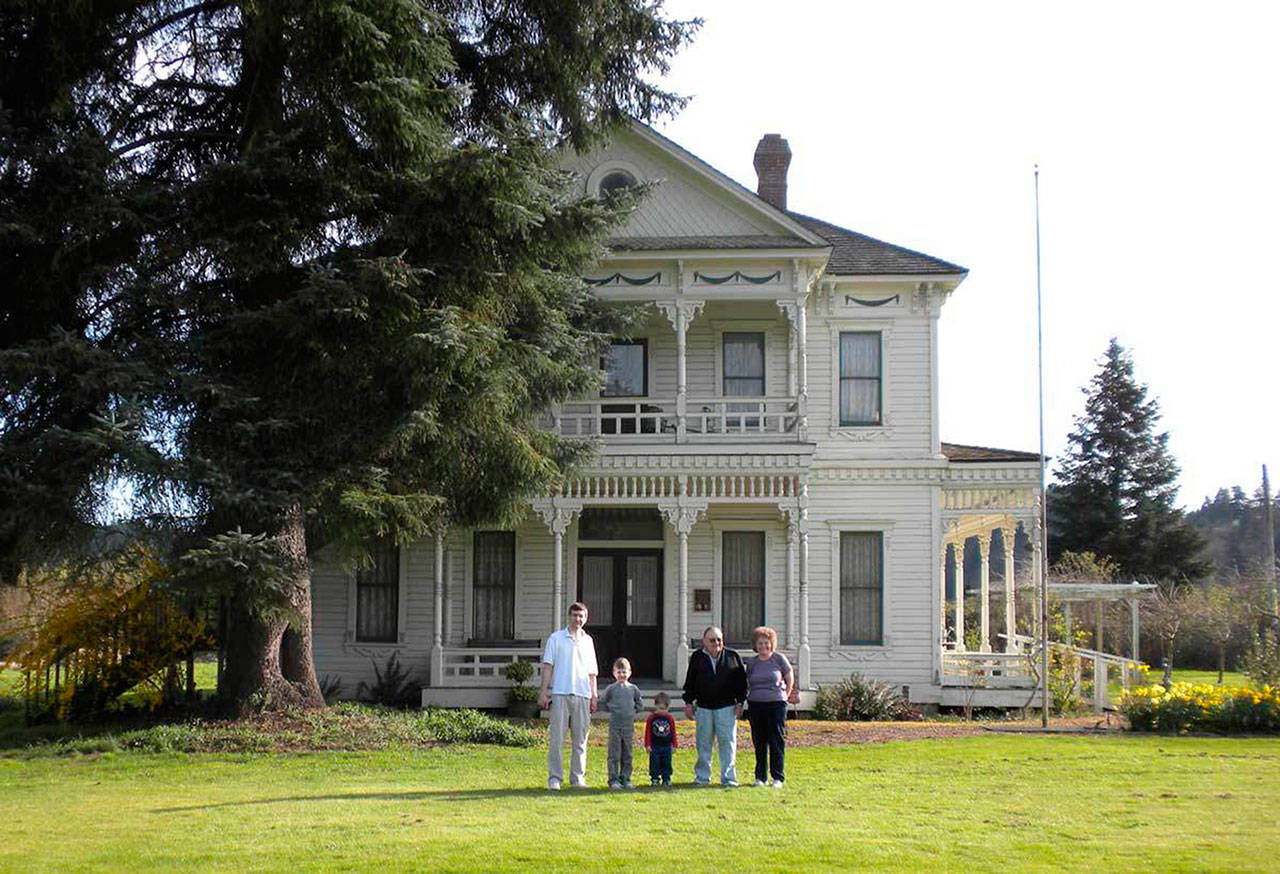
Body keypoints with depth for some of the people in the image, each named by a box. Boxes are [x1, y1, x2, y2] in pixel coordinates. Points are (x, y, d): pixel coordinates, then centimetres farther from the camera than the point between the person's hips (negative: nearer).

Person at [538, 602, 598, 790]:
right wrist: (544, 692, -7)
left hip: (582, 695, 3)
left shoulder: (588, 641, 16)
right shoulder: (556, 638, 6)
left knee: (580, 739, 5)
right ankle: (554, 778, -1)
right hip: (560, 694, -3)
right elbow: (548, 666, 1)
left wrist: (594, 696, 13)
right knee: (557, 738, -5)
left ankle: (578, 777, 12)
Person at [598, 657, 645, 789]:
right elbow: (602, 704, 9)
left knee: (627, 755, 6)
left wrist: (632, 711, 4)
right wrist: (611, 709, -1)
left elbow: (640, 706, 16)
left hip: (629, 726, 2)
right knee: (614, 755, -2)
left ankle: (625, 779, 13)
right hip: (615, 726, -2)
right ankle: (613, 780, 2)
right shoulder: (611, 689, 2)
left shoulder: (633, 689, 8)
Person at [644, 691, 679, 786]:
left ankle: (666, 779, 15)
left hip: (667, 746, 1)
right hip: (655, 746, -1)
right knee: (654, 764, 2)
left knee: (667, 764, 6)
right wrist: (647, 745, -3)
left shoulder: (670, 718, 3)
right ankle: (654, 779, 11)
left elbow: (673, 732, 9)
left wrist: (675, 745, 7)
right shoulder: (651, 718, -2)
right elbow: (647, 732, 0)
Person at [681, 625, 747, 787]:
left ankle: (728, 778, 5)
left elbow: (741, 681, 8)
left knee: (727, 742, -2)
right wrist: (688, 702, 7)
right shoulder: (697, 658, 8)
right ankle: (702, 777, 14)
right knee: (704, 743, 5)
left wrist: (740, 702, 2)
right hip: (703, 708, 1)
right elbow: (690, 682, 12)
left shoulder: (733, 657, 6)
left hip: (727, 707, -1)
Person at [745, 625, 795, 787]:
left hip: (776, 705, -3)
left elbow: (790, 681, 8)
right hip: (755, 705, 3)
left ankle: (778, 777, 3)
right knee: (759, 742, 5)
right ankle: (760, 777, 13)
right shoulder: (751, 663, 10)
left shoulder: (779, 659, 0)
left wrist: (783, 697, 4)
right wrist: (749, 699, 9)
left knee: (777, 741, -2)